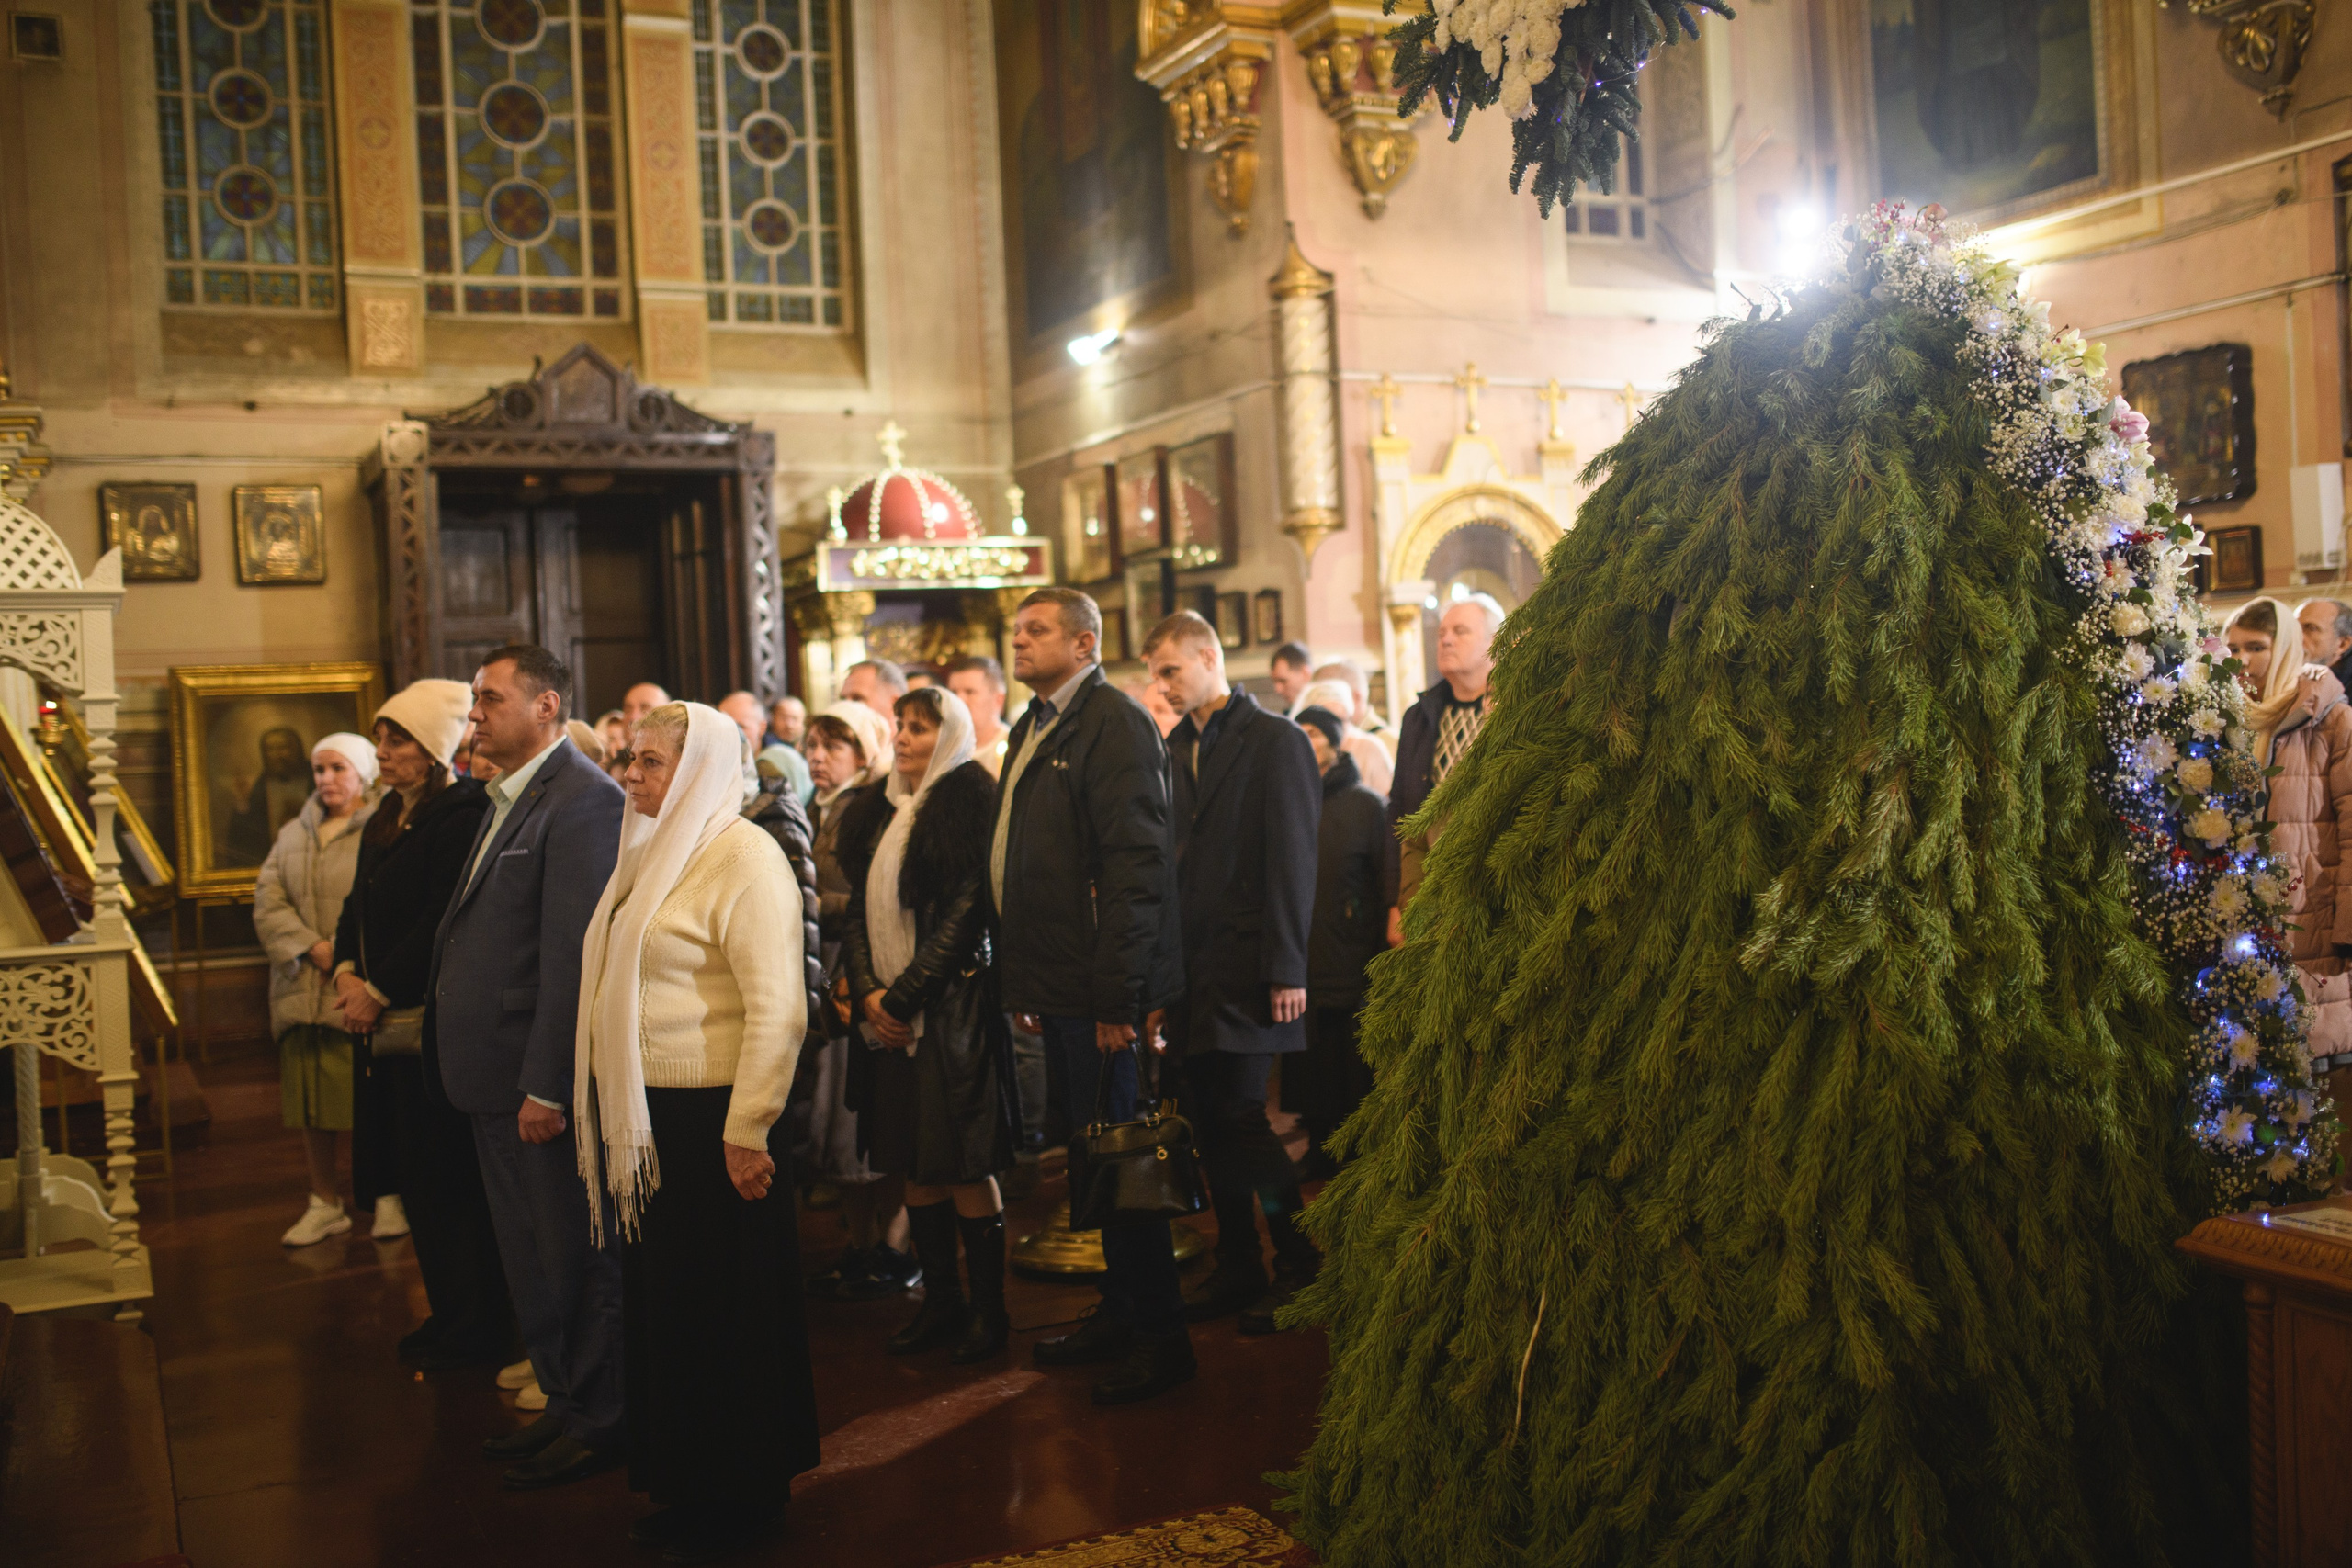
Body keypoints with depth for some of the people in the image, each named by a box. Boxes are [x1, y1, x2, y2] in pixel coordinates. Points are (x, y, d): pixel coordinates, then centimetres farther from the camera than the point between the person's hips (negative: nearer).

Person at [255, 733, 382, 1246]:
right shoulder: (293, 835, 16)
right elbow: (268, 902, 6)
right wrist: (311, 946, -9)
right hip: (303, 988, 6)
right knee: (311, 1102, 9)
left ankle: (389, 1199, 12)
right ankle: (325, 1204, 19)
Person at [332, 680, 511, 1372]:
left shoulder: (463, 817, -15)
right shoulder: (387, 821, 16)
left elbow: (441, 924, -20)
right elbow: (358, 905, 18)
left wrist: (379, 993, -15)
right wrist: (347, 972, 1)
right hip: (389, 1029, 9)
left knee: (447, 1184, -2)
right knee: (414, 1178, 14)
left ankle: (474, 1328, 9)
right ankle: (448, 1310, 26)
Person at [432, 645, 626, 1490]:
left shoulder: (582, 801, -16)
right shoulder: (511, 801, 15)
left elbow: (573, 956, -21)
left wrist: (547, 1086, -22)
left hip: (547, 1080, -10)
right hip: (499, 1075, 10)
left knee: (576, 1254, 3)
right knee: (531, 1255, 18)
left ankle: (599, 1421, 17)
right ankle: (566, 1404, 32)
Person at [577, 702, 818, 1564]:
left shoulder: (743, 857, -14)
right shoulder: (655, 854, 14)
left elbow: (777, 1008, -20)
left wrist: (747, 1130, -23)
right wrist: (611, 1120, 13)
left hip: (711, 1121, -9)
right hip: (645, 1120, 9)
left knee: (720, 1308, 3)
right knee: (663, 1304, 15)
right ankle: (689, 1484, 29)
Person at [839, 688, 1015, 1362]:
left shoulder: (970, 805, -7)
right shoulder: (877, 813, 15)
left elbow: (964, 914, -13)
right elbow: (858, 909, 12)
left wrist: (904, 998, -13)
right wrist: (868, 991, -4)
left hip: (953, 1007, -7)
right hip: (889, 1015, 7)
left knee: (965, 1168, -2)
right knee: (914, 1167, 9)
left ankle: (989, 1309, 8)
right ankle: (941, 1301, 19)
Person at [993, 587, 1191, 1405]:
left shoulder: (1114, 725, -12)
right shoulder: (1032, 730, 16)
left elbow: (1136, 866, -19)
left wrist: (1118, 995, -22)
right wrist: (1027, 982, 14)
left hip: (1102, 992, -9)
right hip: (1057, 988, 9)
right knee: (1089, 1159, 16)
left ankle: (1161, 1335, 9)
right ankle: (1119, 1311, 28)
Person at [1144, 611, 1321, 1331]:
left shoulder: (1275, 740, -5)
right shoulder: (1174, 751, 15)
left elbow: (1294, 859, -9)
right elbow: (1168, 858, 15)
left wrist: (1287, 970, -14)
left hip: (1247, 966, -7)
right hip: (1191, 967, 7)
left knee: (1244, 1115, -8)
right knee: (1210, 1123, 9)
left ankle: (1298, 1264, 6)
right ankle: (1236, 1270, 19)